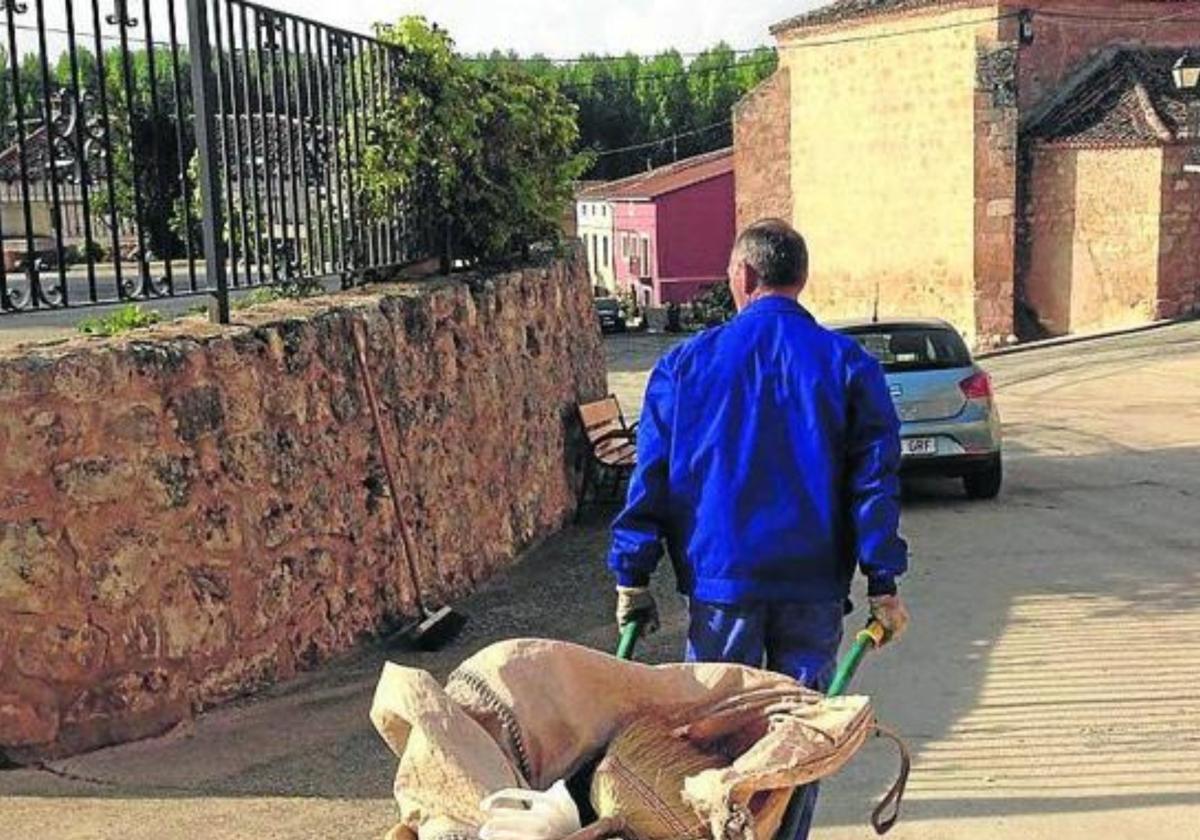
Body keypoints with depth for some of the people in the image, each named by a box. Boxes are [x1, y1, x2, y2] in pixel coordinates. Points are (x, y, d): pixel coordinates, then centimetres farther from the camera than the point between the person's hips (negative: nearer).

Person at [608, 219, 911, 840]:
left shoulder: (686, 363, -1)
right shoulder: (849, 365, -1)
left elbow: (650, 477, -1)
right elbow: (874, 482, -4)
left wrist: (632, 579, 4)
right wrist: (883, 585, 0)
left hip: (718, 582, 0)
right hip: (813, 590, 0)